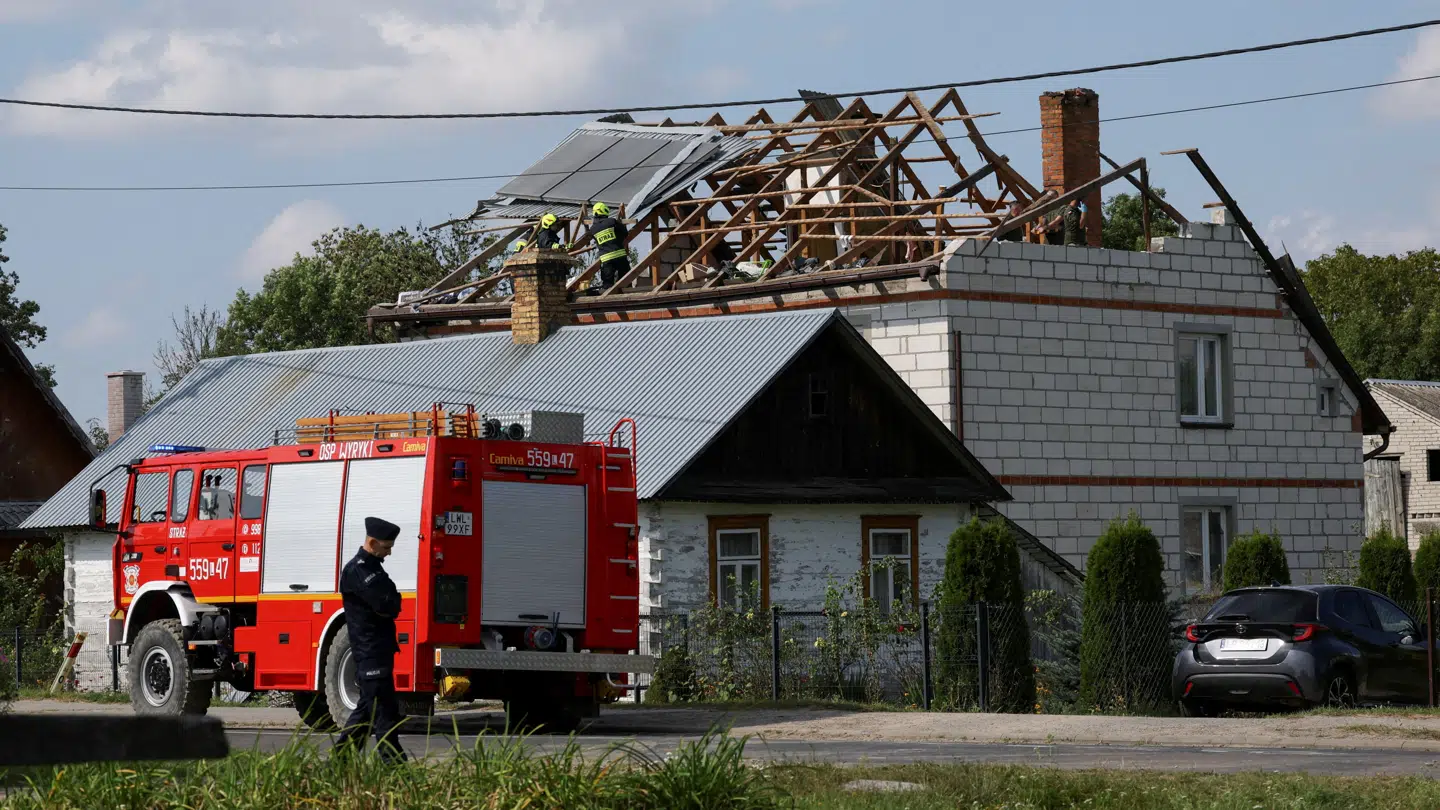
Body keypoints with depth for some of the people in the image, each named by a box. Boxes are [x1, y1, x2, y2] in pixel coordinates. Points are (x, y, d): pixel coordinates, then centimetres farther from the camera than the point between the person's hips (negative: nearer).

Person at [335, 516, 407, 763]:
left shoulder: (373, 567, 18)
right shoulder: (356, 571, -14)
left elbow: (393, 604, 17)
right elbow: (385, 605, -22)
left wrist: (388, 607, -2)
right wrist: (390, 604, -2)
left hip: (380, 649, 10)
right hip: (370, 652, -10)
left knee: (368, 707, 14)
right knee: (384, 711, -9)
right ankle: (392, 760, -8)